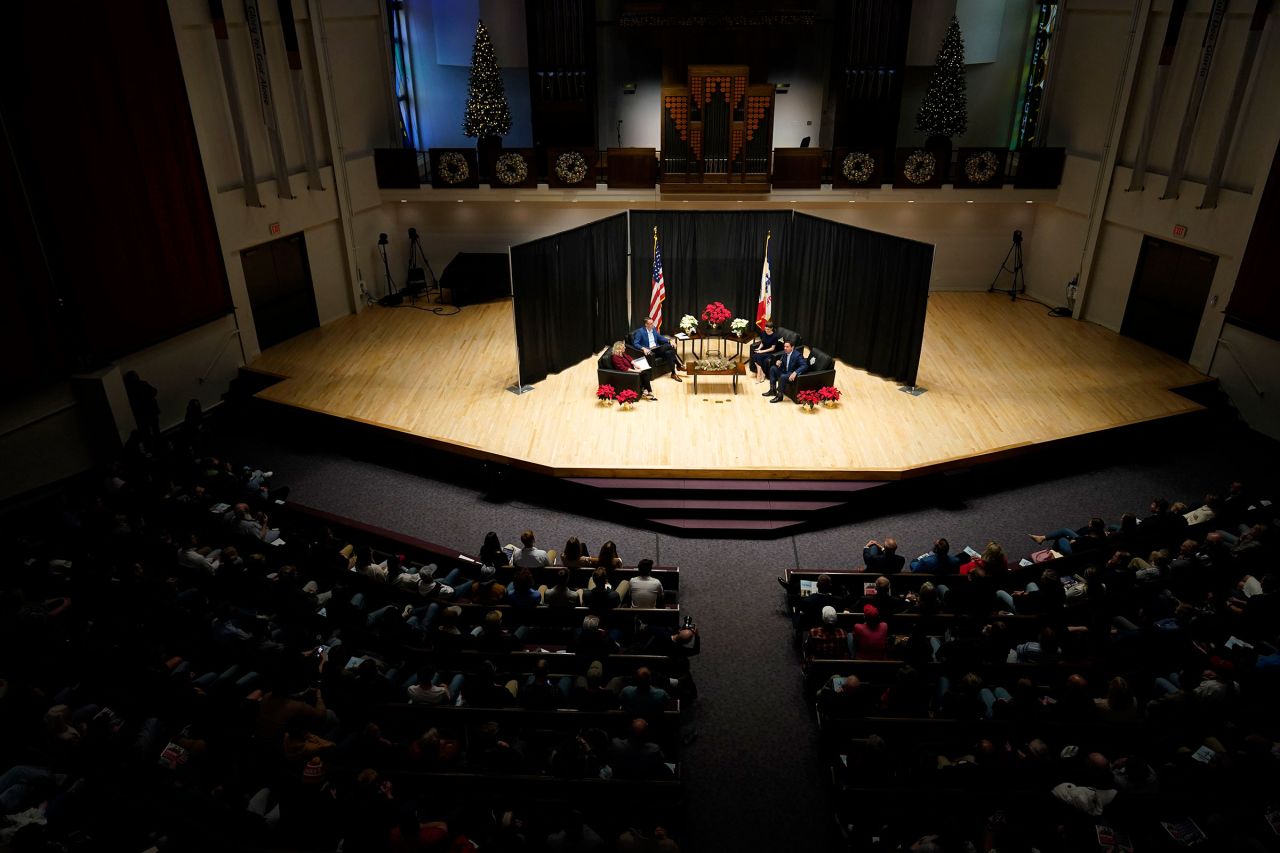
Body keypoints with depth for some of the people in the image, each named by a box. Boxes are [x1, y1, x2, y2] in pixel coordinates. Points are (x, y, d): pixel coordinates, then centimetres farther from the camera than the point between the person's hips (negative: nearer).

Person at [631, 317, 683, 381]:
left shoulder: (654, 329, 13)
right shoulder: (640, 331, -6)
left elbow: (660, 338, 21)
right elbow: (635, 344, -12)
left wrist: (669, 340, 3)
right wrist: (643, 348, -30)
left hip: (657, 349, 6)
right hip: (649, 351, -6)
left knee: (669, 353, -26)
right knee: (668, 346, -26)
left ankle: (673, 373, -22)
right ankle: (679, 364, -18)